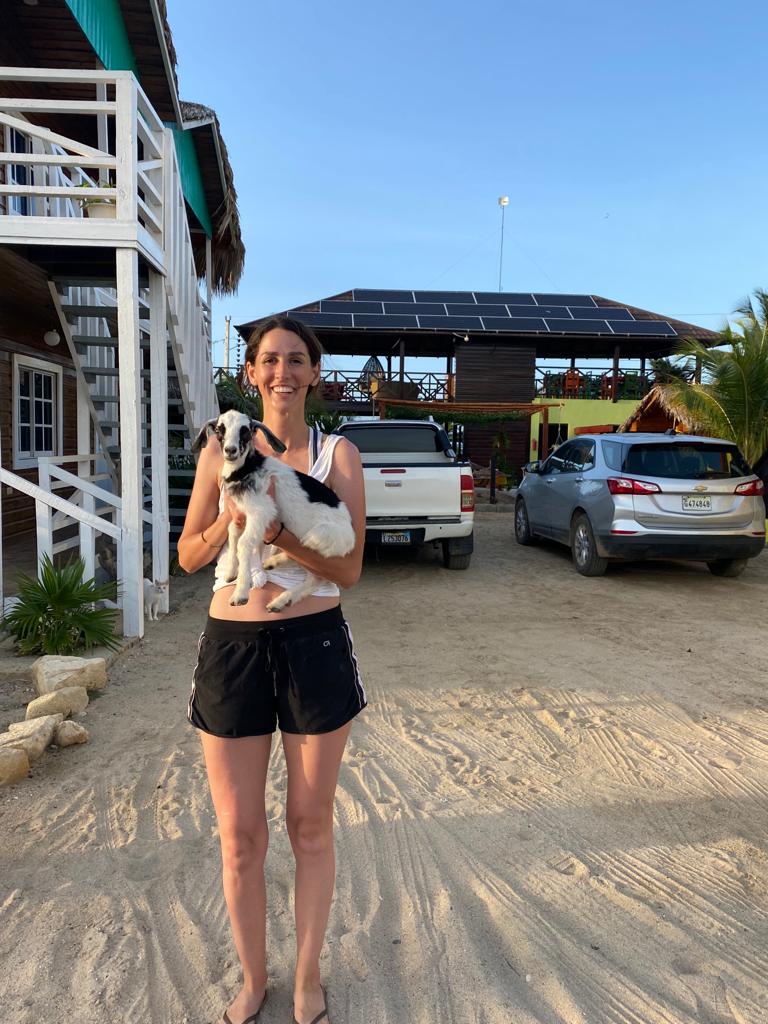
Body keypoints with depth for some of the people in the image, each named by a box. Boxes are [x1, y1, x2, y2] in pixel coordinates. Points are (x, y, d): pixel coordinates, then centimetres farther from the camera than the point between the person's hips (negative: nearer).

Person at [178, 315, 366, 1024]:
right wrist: (230, 518, -13)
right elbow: (189, 556, 7)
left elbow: (349, 571, -6)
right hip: (231, 646, 2)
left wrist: (278, 535, -21)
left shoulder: (338, 454, -1)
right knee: (239, 834, 11)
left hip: (314, 645, -1)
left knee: (310, 825, 14)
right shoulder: (221, 451, 4)